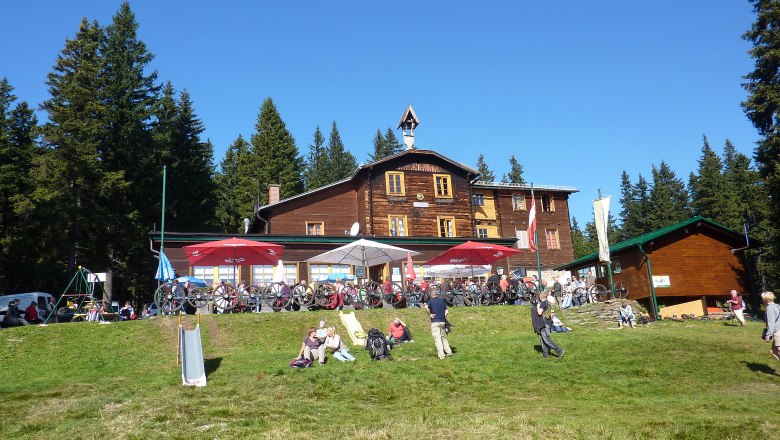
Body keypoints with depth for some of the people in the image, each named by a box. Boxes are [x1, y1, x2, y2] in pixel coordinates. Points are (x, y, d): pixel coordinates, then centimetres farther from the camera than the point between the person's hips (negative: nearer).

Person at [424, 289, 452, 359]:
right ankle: (449, 352, 19)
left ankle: (441, 355, -7)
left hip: (435, 321, -5)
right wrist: (443, 317, 12)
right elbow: (447, 311, 7)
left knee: (437, 339, -3)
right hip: (442, 321, 5)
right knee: (443, 337, 19)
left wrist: (430, 314, -11)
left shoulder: (431, 300, 0)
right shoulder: (442, 300, 13)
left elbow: (426, 307, -21)